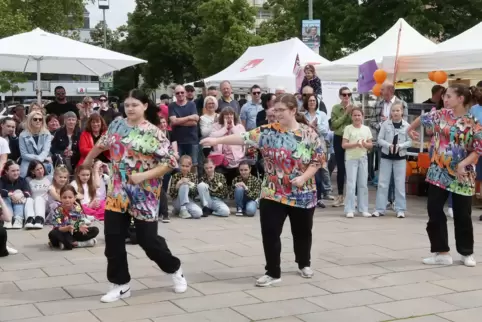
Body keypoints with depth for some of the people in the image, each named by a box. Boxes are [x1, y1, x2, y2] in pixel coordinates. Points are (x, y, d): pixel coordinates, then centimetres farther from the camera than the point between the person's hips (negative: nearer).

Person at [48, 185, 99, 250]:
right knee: (52, 234, -36)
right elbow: (56, 228, -19)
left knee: (95, 230, -14)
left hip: (75, 233, 4)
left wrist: (82, 227, -28)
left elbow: (82, 223, -4)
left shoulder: (78, 209, -4)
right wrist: (67, 228, -38)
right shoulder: (58, 211, -14)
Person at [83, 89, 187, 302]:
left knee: (147, 239, -1)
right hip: (117, 192, 5)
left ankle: (175, 270, 25)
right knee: (113, 237, 0)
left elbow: (169, 162, -14)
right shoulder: (117, 125, 5)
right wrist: (88, 160, 36)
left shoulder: (153, 133, -11)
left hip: (143, 194, -5)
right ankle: (120, 284, 13)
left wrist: (144, 175, -21)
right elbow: (102, 143, 24)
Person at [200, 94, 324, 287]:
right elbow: (244, 137, -14)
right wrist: (217, 140, -24)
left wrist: (303, 177, -17)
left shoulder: (308, 133, -6)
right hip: (273, 194, 0)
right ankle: (273, 272, 9)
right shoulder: (268, 131, -5)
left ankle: (304, 264, 40)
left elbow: (318, 159, -4)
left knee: (302, 232, 16)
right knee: (270, 233, -4)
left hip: (303, 194, 0)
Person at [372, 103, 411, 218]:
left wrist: (400, 146, -19)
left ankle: (400, 209, 10)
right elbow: (380, 139, -2)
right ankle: (380, 209, 9)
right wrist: (389, 145, -18)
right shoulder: (385, 124, -2)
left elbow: (410, 142, -2)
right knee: (382, 183, 3)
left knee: (400, 184, 4)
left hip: (400, 157, -1)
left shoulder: (406, 125, -4)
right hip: (386, 156, 1)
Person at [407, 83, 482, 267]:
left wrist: (463, 164, -22)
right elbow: (422, 118, 20)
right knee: (434, 211, -1)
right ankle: (442, 253, 7)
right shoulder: (440, 115, 1)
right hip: (439, 172, 3)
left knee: (462, 215, 5)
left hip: (462, 176, -3)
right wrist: (410, 130, 33)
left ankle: (467, 253, 23)